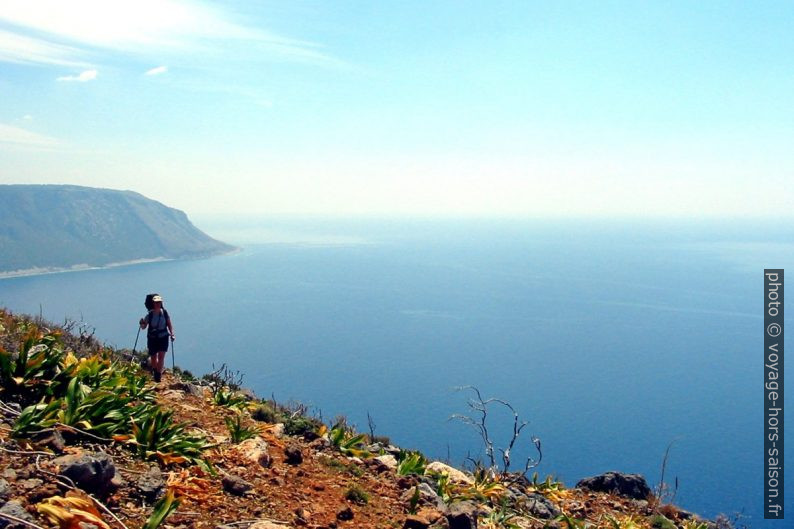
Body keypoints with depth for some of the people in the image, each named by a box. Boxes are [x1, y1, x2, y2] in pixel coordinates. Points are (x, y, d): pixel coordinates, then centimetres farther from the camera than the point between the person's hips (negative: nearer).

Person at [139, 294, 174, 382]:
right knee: (153, 358, 9)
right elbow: (143, 327, -1)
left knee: (161, 357, -11)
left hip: (163, 338, 0)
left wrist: (172, 334, -3)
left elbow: (169, 324, 7)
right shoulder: (150, 314, -8)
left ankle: (158, 374, -2)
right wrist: (142, 323, -22)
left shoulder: (164, 313, -4)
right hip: (152, 338, 0)